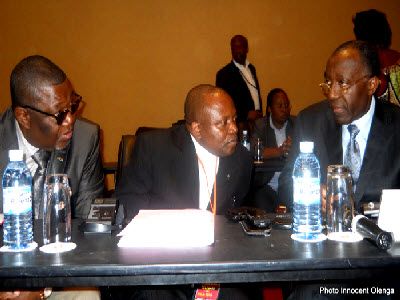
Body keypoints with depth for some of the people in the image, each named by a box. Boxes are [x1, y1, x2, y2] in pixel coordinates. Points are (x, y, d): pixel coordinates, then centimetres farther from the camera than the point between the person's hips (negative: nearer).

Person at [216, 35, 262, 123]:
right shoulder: (224, 73, -9)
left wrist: (260, 115, 8)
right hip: (240, 122, -6)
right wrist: (246, 115, -16)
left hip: (257, 120, 6)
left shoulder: (251, 68, 14)